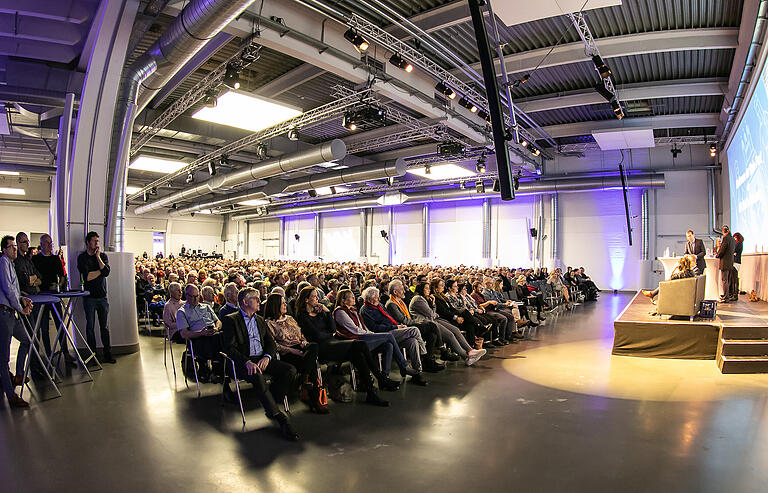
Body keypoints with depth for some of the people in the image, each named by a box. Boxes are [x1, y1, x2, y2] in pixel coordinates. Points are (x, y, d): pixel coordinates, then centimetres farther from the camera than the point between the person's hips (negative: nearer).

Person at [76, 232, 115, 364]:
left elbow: (106, 272, -6)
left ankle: (107, 353, 10)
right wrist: (101, 270, 1)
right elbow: (87, 277, -10)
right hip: (89, 297, -2)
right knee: (90, 327, 2)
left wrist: (98, 257, -6)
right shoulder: (82, 257, 2)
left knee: (104, 326, 5)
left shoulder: (103, 256, 11)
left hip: (102, 296, 2)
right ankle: (93, 354, 9)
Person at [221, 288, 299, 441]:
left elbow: (271, 343, 16)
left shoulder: (260, 320, 22)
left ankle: (270, 407, -9)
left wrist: (266, 357, -8)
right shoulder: (231, 320, 4)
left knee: (290, 370, -19)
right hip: (243, 361, -5)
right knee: (257, 377, -37)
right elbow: (229, 348, -7)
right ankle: (280, 418, -29)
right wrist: (247, 362, -23)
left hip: (263, 359, 6)